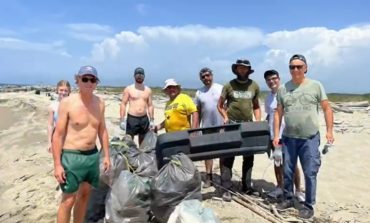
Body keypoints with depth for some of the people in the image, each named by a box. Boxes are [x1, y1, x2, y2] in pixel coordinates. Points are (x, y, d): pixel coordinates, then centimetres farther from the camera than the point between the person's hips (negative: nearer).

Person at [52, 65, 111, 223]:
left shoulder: (99, 103, 2)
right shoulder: (67, 103, -13)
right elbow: (58, 135, -11)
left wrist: (106, 155, 11)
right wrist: (57, 164, -13)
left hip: (93, 155, 5)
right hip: (72, 156, -5)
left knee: (85, 194, 17)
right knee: (68, 199, 1)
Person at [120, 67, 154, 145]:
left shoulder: (148, 90, 8)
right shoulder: (128, 89, -1)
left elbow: (150, 106, 11)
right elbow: (123, 104, -3)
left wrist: (152, 120, 6)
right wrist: (122, 120, -10)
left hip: (144, 119, 3)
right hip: (131, 118, -3)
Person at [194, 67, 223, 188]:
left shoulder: (221, 88, -2)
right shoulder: (199, 92, 5)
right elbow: (197, 112, 7)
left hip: (221, 126, -2)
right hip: (206, 126, 3)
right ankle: (208, 177, 18)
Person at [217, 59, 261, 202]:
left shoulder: (254, 86, 6)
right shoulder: (229, 85, 0)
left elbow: (256, 106, 14)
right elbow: (220, 105, 5)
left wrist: (258, 121, 2)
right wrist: (225, 117, -9)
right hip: (231, 124, -3)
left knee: (249, 156, 11)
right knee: (227, 156, -4)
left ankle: (247, 186, 27)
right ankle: (226, 189, 4)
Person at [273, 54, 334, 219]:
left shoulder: (316, 86, -1)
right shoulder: (283, 88, 5)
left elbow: (327, 108, 3)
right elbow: (278, 113, 6)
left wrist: (329, 130, -4)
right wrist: (276, 135, 1)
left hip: (310, 138, -2)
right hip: (288, 138, 3)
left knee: (310, 173, 3)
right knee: (287, 171, 12)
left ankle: (308, 206, 18)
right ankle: (288, 199, 30)